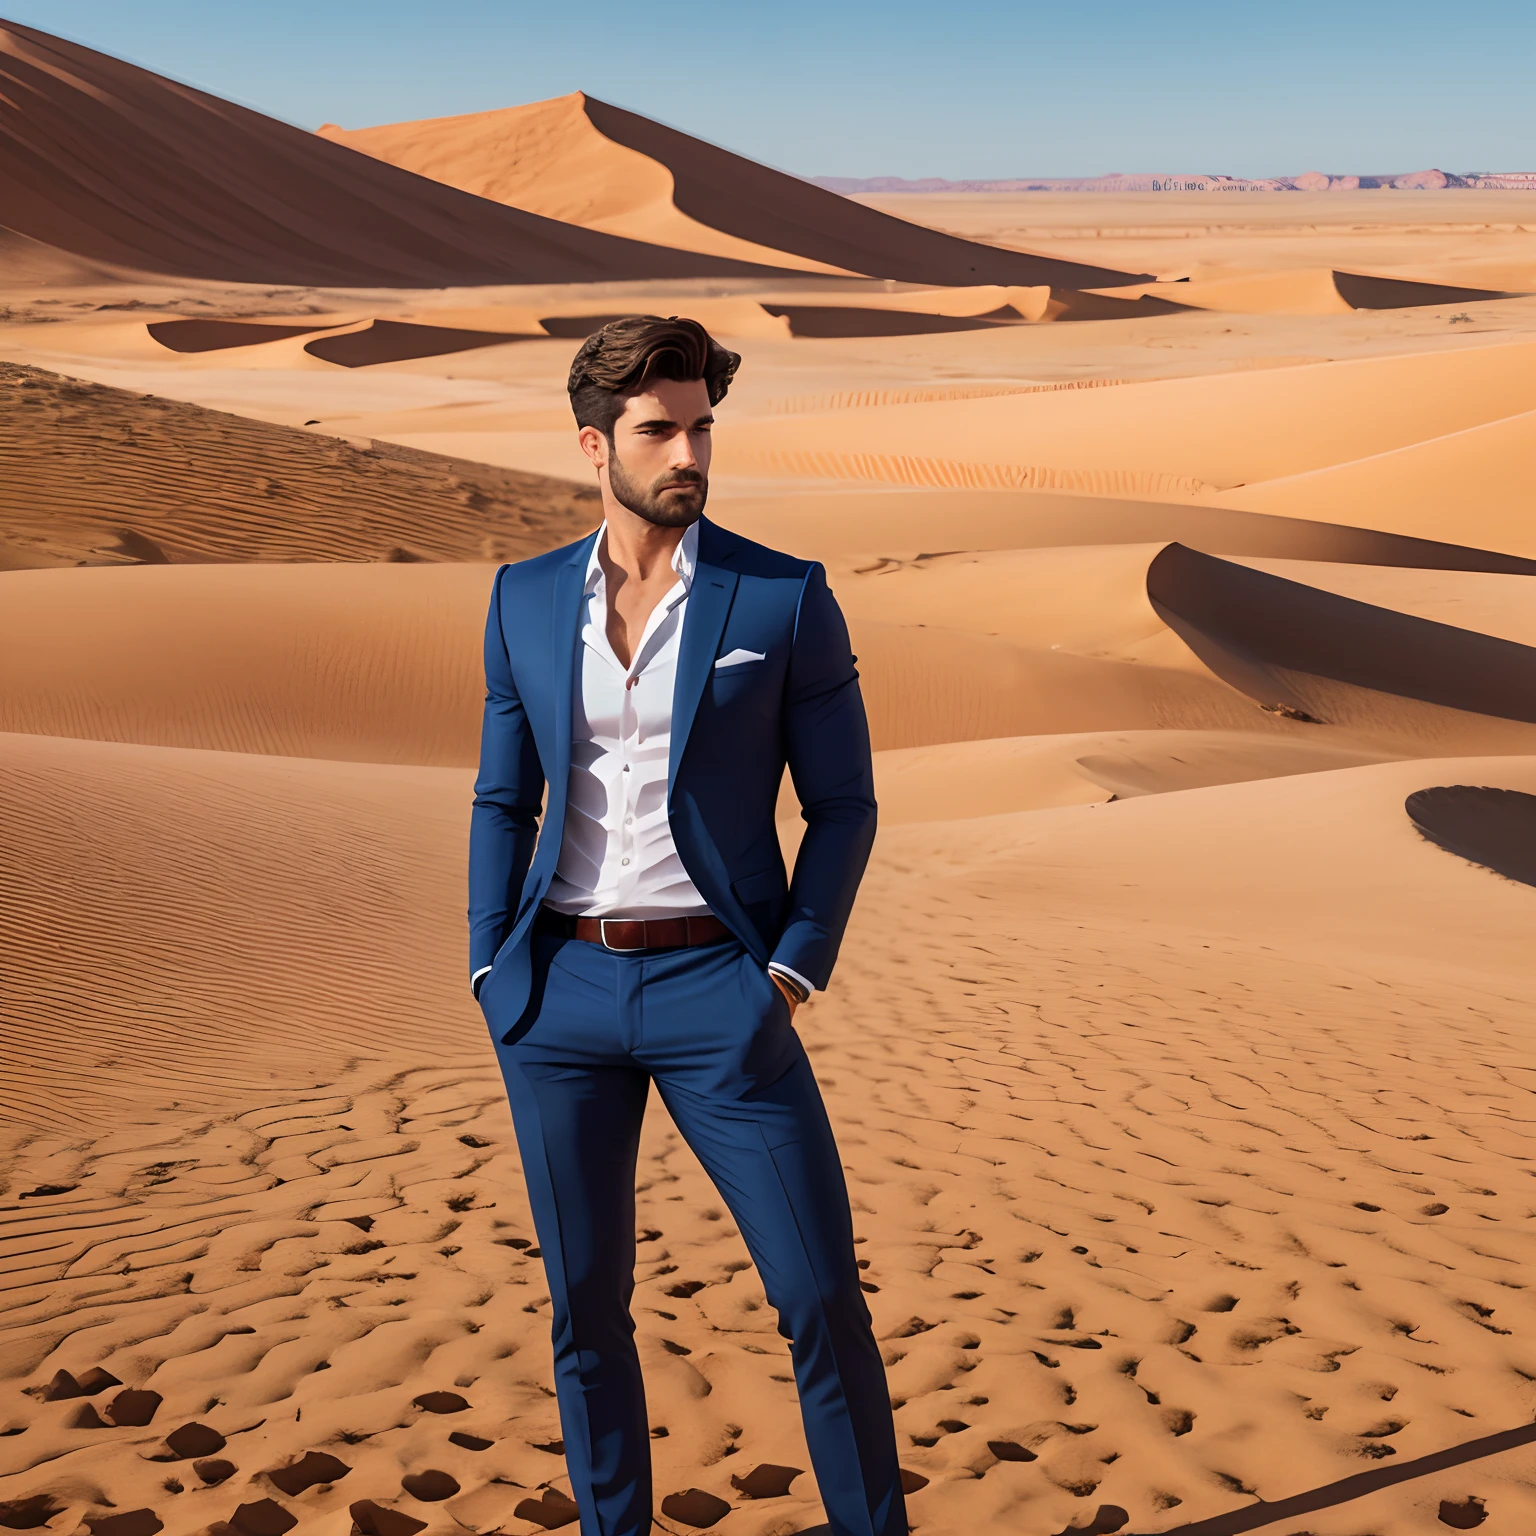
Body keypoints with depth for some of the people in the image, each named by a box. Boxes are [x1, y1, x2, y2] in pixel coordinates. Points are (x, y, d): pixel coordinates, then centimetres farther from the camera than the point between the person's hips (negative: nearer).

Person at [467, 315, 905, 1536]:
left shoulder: (786, 598, -3)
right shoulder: (526, 599, 6)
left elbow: (843, 804, 0)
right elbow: (502, 802, 11)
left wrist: (792, 977, -8)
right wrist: (495, 976, 3)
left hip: (714, 986, -2)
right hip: (562, 988, 3)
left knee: (820, 1292, -3)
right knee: (587, 1302, 11)